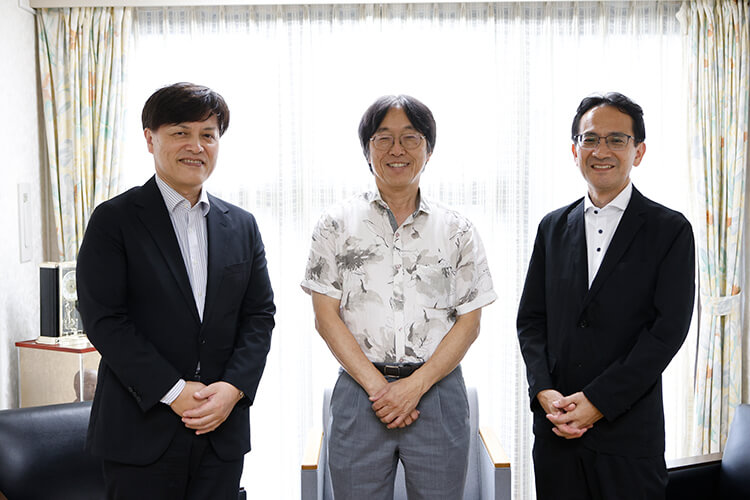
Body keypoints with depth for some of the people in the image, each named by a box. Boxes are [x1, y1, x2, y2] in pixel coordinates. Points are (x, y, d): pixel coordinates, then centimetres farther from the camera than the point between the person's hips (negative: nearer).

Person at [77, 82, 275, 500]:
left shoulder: (242, 226, 9)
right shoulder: (114, 219, -3)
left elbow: (260, 315, 7)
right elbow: (103, 319, -10)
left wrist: (234, 387, -8)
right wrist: (172, 391, -14)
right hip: (142, 430, -3)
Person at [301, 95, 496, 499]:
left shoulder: (457, 231, 6)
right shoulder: (337, 225, 4)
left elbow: (469, 322, 2)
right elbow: (326, 317, -1)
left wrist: (416, 385, -10)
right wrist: (377, 386, -10)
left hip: (437, 391, 1)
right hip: (359, 391, 0)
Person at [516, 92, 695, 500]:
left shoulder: (670, 230, -2)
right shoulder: (553, 227, 9)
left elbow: (668, 329, -10)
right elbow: (531, 318, 7)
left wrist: (598, 401, -14)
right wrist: (544, 392, -8)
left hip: (629, 434, -3)